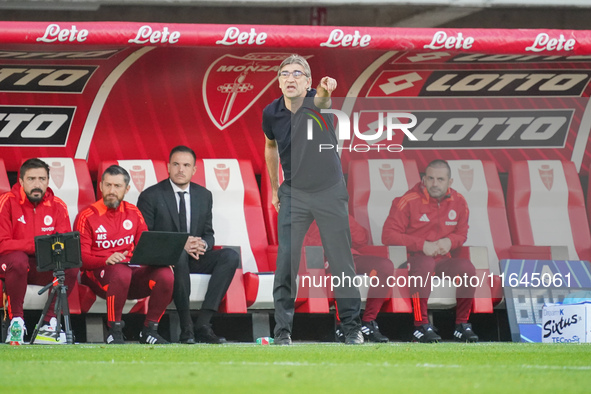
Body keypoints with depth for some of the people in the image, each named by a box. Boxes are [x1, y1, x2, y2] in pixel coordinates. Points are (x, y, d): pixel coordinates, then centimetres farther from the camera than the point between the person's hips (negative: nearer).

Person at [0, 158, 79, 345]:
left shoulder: (57, 206, 3)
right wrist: (35, 245, -27)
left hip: (43, 269, 4)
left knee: (72, 265, -23)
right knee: (18, 260, -38)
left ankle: (49, 324, -17)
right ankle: (16, 321, -24)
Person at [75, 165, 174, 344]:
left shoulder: (133, 213, 14)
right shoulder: (87, 217, 0)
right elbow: (81, 257, -6)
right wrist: (107, 260, -25)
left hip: (133, 271, 4)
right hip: (99, 273, -4)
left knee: (166, 274, -26)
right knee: (121, 272, -41)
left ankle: (149, 330, -11)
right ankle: (114, 331, -26)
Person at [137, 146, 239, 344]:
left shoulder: (204, 195, 12)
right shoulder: (151, 196, -3)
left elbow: (208, 234, 14)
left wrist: (203, 244, -13)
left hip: (194, 259, 5)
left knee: (231, 256, -22)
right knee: (179, 256, -40)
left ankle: (203, 324, -29)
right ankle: (186, 327, -36)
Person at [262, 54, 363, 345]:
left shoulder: (315, 103, -16)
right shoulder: (272, 113, -6)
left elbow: (322, 99, -43)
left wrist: (325, 92, -67)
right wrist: (274, 188, 18)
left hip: (330, 192, -2)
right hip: (294, 195, 2)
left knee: (341, 262, 3)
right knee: (286, 261, -6)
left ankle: (352, 326, 16)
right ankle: (283, 330, 0)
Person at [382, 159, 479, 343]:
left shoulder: (458, 202, 6)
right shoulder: (409, 201, -9)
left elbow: (462, 233, 18)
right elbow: (388, 236, -11)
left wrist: (450, 241, -7)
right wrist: (422, 245, -17)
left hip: (443, 258, 5)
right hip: (412, 257, -5)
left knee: (467, 268, -23)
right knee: (425, 265, -38)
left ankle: (462, 324, -9)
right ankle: (421, 326, -31)